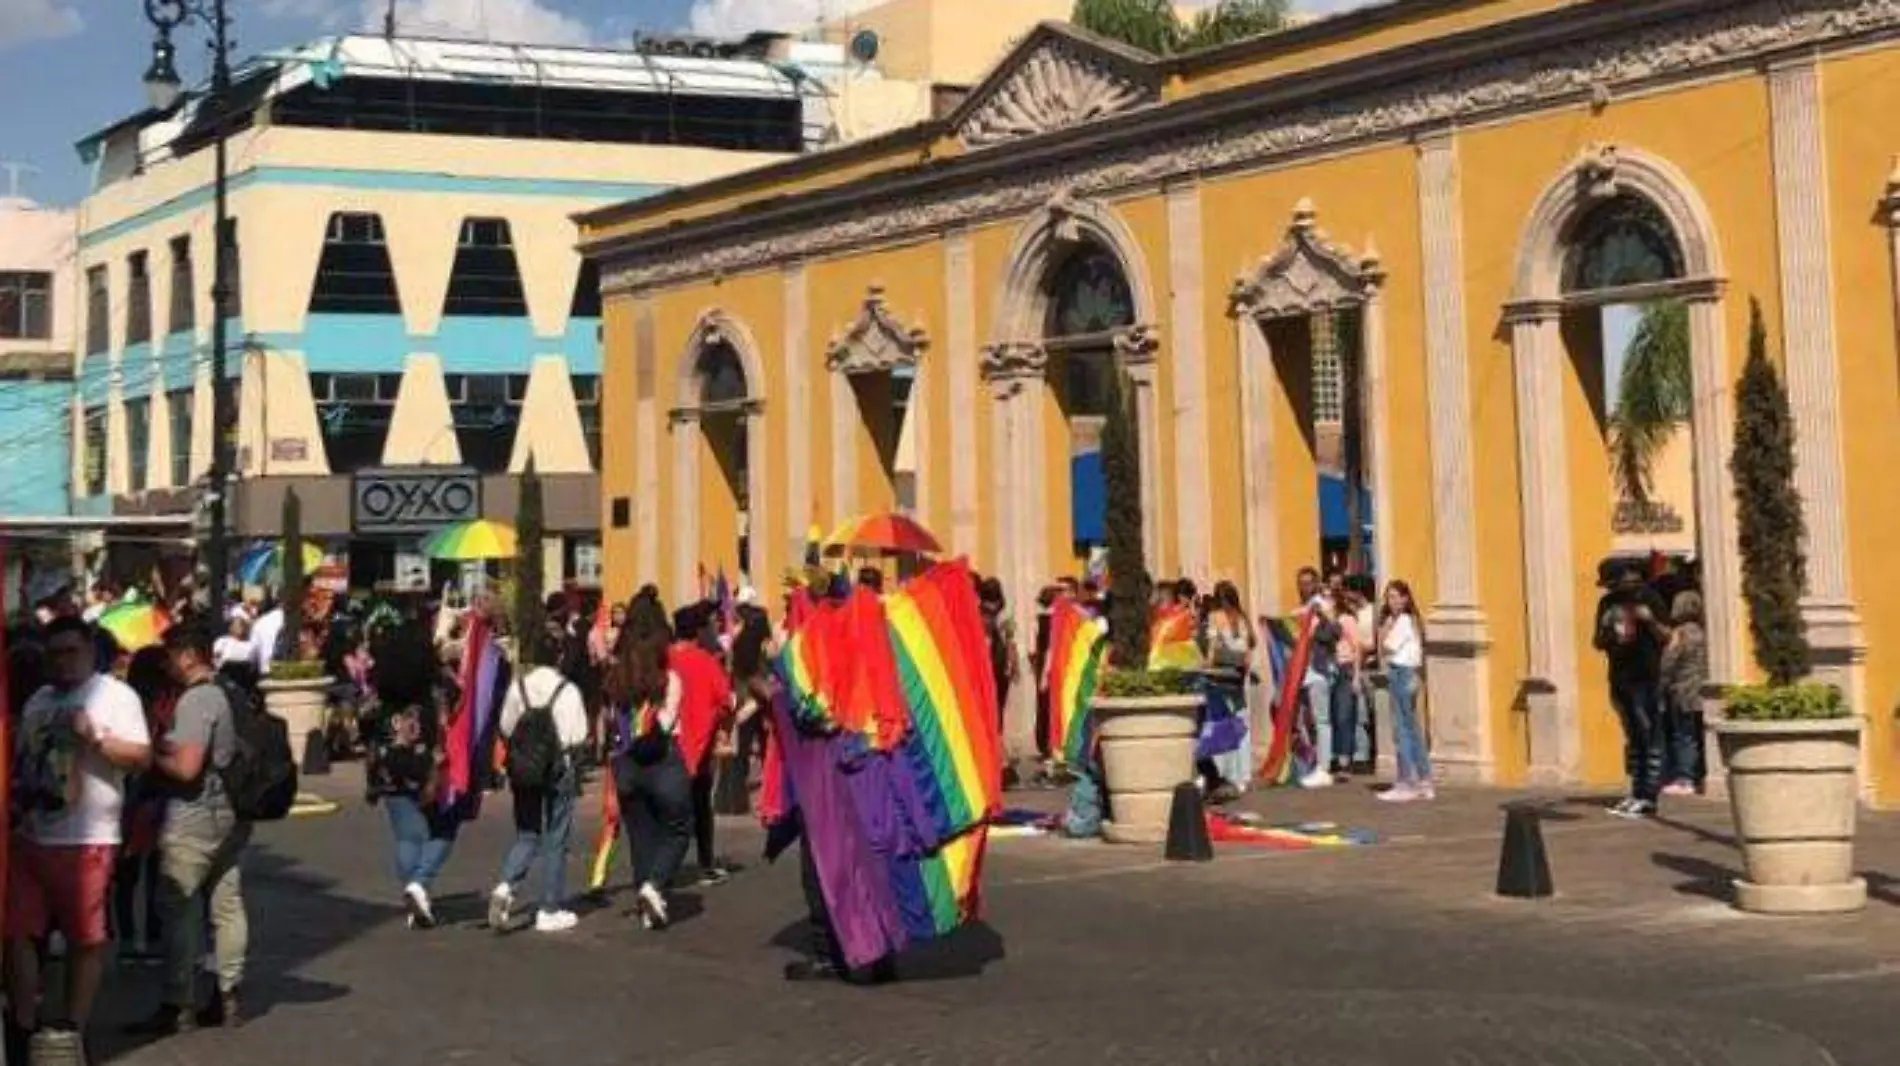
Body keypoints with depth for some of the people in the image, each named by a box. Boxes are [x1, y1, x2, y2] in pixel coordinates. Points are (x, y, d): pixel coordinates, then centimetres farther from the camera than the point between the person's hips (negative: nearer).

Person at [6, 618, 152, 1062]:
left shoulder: (116, 695, -2)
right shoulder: (37, 701, 17)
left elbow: (142, 757, -10)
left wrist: (96, 737, -21)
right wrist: (15, 796, 10)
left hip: (87, 840, -6)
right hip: (29, 837, 6)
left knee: (86, 939, 1)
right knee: (17, 932, 4)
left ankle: (73, 1029, 12)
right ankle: (22, 1028, 14)